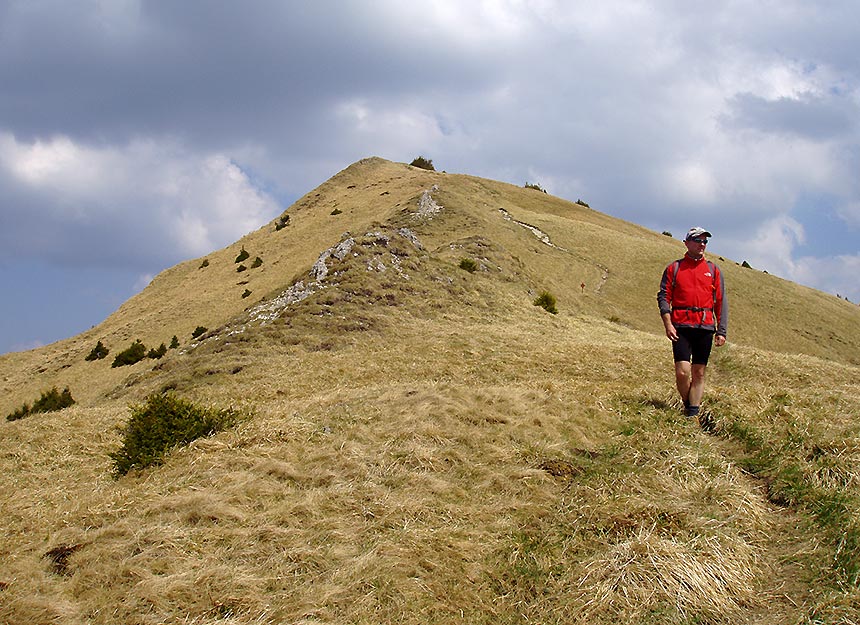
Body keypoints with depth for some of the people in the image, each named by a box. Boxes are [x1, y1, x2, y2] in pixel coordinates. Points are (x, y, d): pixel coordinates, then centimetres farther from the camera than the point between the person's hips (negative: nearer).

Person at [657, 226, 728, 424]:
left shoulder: (713, 270, 13)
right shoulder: (674, 268, 8)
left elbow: (721, 302, 11)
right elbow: (664, 296, 4)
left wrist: (721, 331, 3)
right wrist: (667, 323, -9)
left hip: (705, 327, 2)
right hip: (681, 326, -2)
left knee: (699, 373, 3)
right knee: (682, 372, -11)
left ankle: (693, 414, 8)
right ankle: (688, 406, 11)